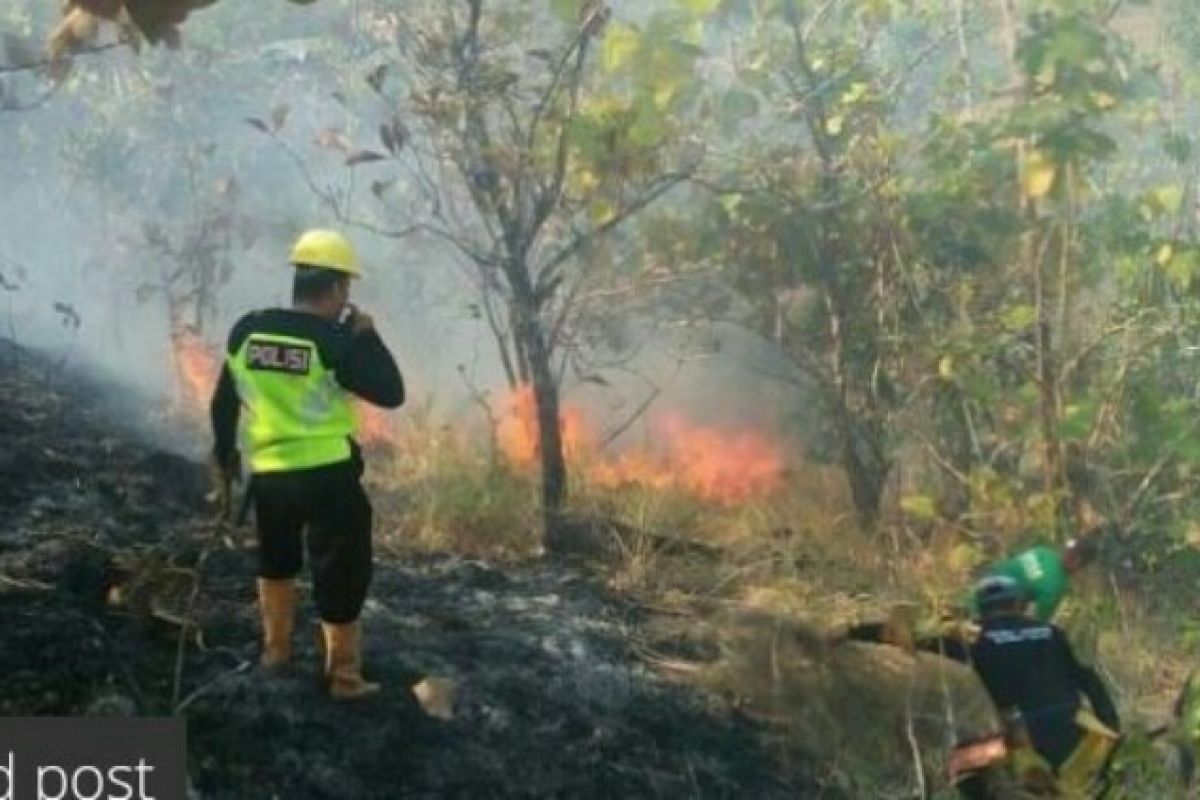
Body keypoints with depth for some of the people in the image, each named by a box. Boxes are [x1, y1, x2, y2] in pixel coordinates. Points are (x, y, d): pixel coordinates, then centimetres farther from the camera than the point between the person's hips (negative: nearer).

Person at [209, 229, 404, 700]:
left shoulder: (246, 331, 0)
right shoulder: (334, 341, -15)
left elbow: (224, 402, 9)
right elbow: (391, 393, -10)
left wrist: (224, 454, 24)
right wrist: (366, 336, -1)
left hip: (268, 474, 5)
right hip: (328, 475, -5)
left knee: (276, 559, 29)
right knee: (341, 573, 6)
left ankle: (276, 647, 36)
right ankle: (344, 675, 11)